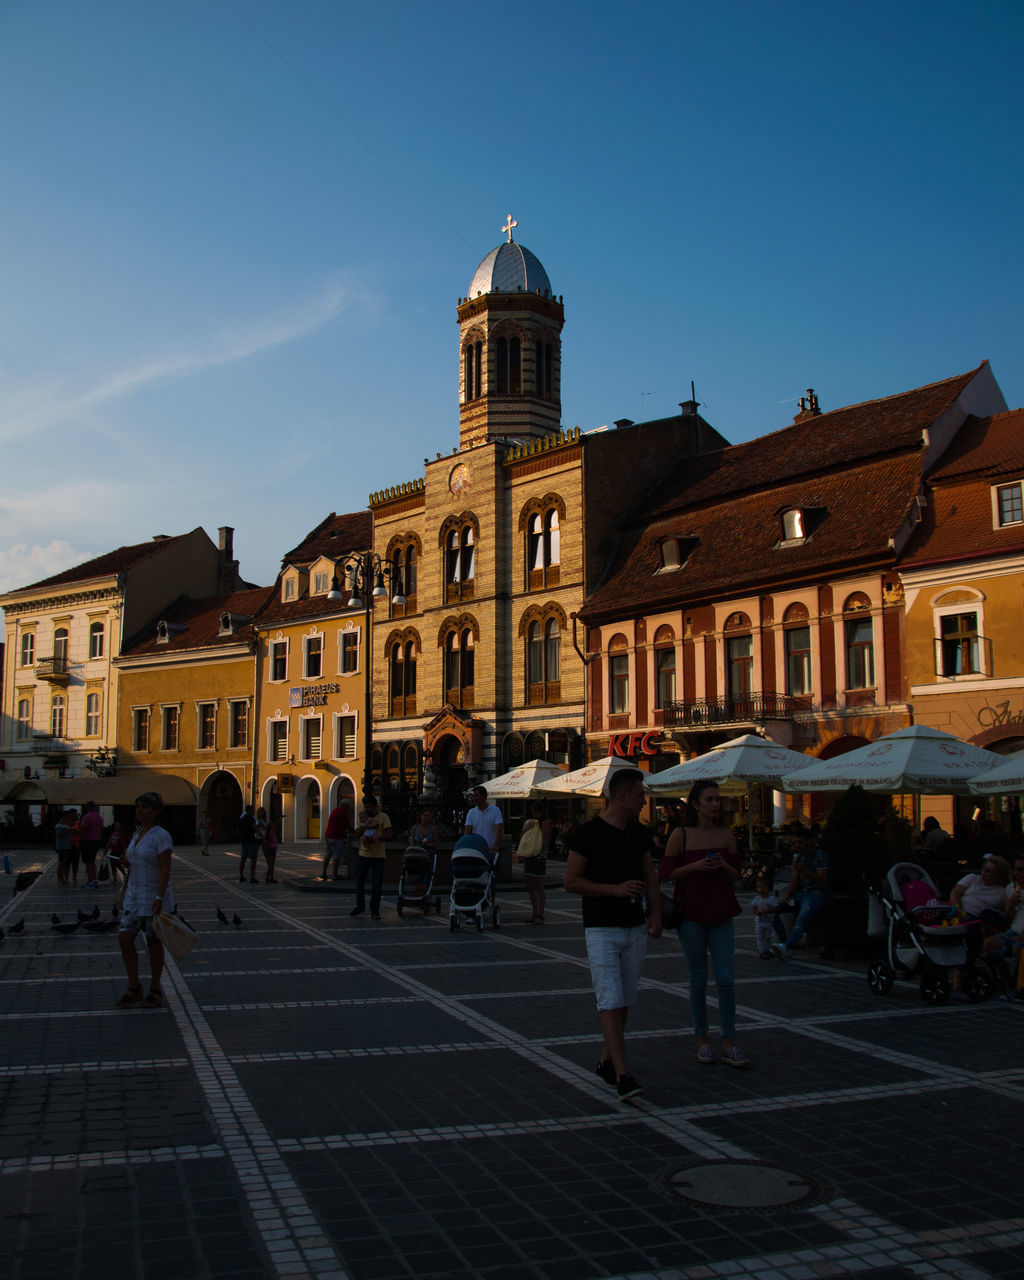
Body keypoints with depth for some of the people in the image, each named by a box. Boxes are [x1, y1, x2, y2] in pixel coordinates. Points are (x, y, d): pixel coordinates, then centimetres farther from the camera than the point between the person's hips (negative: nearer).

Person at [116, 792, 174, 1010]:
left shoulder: (161, 836, -13)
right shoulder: (137, 834, 11)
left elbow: (165, 870, -19)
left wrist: (159, 897, -27)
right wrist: (128, 893, 18)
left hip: (154, 897, -7)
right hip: (134, 897, 7)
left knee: (154, 943, 3)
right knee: (125, 938, -2)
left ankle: (155, 990, 16)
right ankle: (134, 988, 9)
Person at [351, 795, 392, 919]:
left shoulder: (383, 817, -5)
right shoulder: (362, 816, 9)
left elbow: (388, 834, -11)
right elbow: (357, 833, 5)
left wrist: (373, 839, -20)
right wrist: (365, 827, -14)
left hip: (378, 855, -4)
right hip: (363, 853, 4)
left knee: (376, 885, -2)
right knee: (359, 882, 8)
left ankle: (374, 910, 10)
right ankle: (360, 906, 27)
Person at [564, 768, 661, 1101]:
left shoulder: (640, 834, 10)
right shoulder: (588, 833, -10)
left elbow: (650, 876, 16)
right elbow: (571, 881, -11)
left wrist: (656, 913, 1)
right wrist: (615, 889, -19)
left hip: (635, 928, 6)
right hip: (601, 927, -6)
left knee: (625, 1001, 11)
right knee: (610, 1001, -11)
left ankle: (606, 1060, 26)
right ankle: (622, 1074, -14)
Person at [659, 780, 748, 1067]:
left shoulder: (726, 835, 5)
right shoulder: (681, 835, -3)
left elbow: (736, 877, 11)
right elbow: (665, 873, -3)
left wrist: (724, 865, -10)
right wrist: (695, 866, -16)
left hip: (721, 914, 2)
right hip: (691, 914, -2)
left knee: (726, 979, -2)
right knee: (698, 980, 5)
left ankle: (728, 1045, 6)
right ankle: (702, 1039, 19)